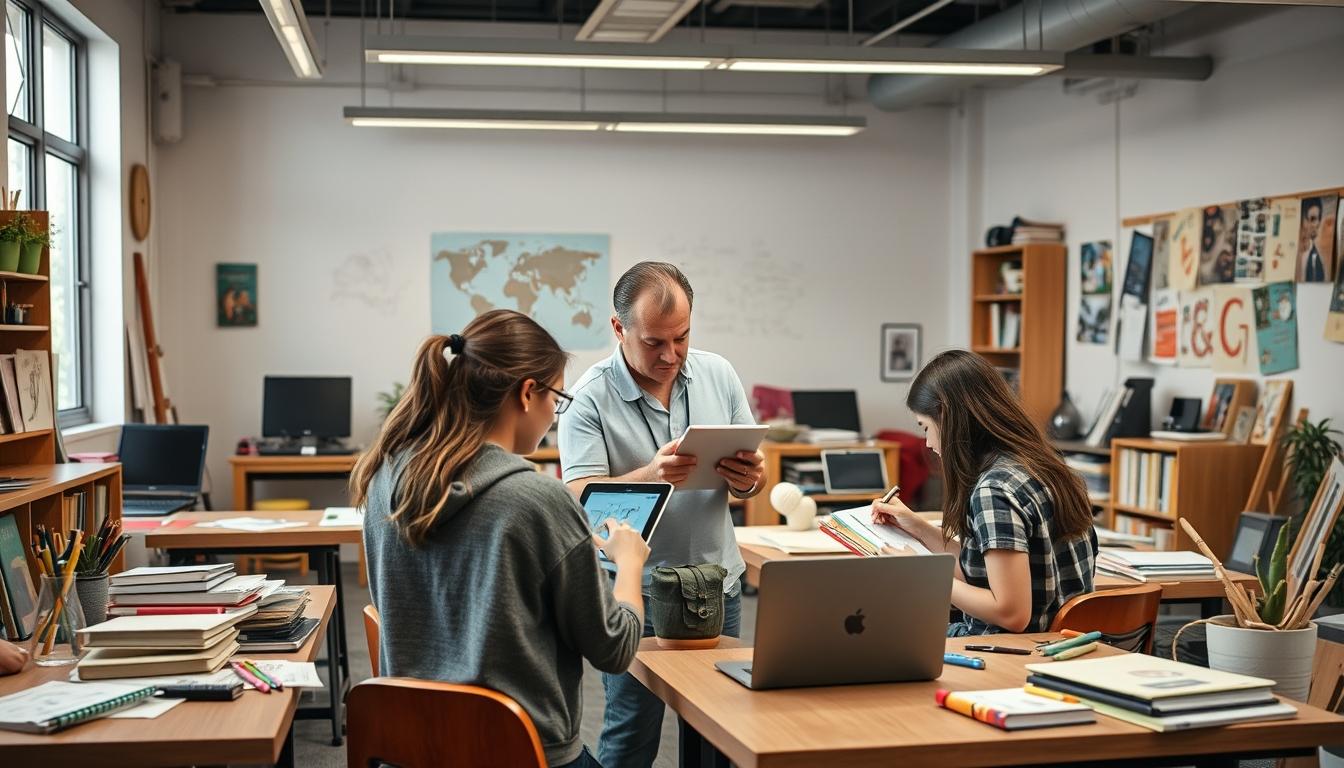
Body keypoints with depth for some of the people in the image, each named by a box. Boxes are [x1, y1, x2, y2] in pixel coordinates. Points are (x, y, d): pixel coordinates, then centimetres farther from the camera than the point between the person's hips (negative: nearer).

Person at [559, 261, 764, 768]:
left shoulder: (717, 375, 2)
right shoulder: (592, 397, -11)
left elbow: (750, 478, 8)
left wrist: (747, 481, -16)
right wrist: (651, 475, -35)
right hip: (636, 592, -4)